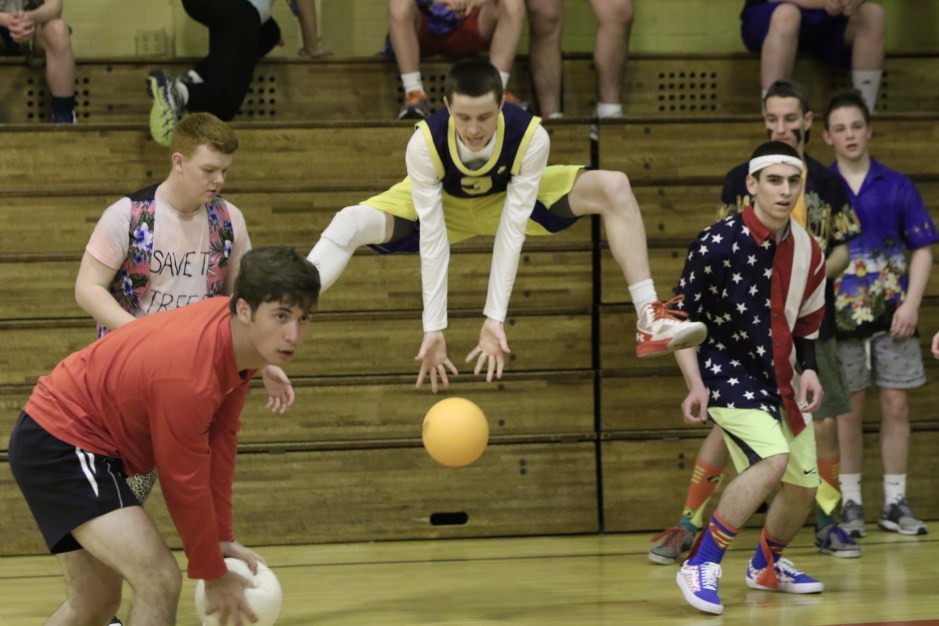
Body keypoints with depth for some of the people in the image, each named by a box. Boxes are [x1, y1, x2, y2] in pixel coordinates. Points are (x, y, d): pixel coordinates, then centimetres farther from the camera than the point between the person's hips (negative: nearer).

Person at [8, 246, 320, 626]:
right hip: (59, 446, -10)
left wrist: (222, 537, 5)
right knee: (160, 580, -22)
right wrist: (213, 575, -8)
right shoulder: (188, 378, -33)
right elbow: (185, 484, -21)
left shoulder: (246, 335, -8)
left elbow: (221, 439, 2)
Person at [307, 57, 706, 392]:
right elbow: (432, 237, -34)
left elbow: (511, 230, -33)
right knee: (351, 223, -26)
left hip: (509, 198, 0)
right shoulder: (424, 143, -37)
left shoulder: (531, 137, -36)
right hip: (443, 203, 0)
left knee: (613, 188, -21)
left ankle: (651, 319, -22)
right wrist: (433, 329, -36)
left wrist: (495, 318, -36)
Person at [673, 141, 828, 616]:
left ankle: (767, 566, 39)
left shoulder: (806, 250, 1)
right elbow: (681, 316, -12)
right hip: (727, 373, -7)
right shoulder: (719, 242, -18)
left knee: (804, 484, 10)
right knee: (772, 459, -29)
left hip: (780, 377, 7)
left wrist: (808, 368, 3)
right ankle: (700, 567, -20)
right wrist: (696, 386, -18)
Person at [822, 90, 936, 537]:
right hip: (840, 313, -1)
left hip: (891, 313, 1)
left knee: (895, 405, 2)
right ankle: (850, 503, 13)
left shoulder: (896, 186, 2)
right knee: (848, 409, 4)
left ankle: (896, 502, 10)